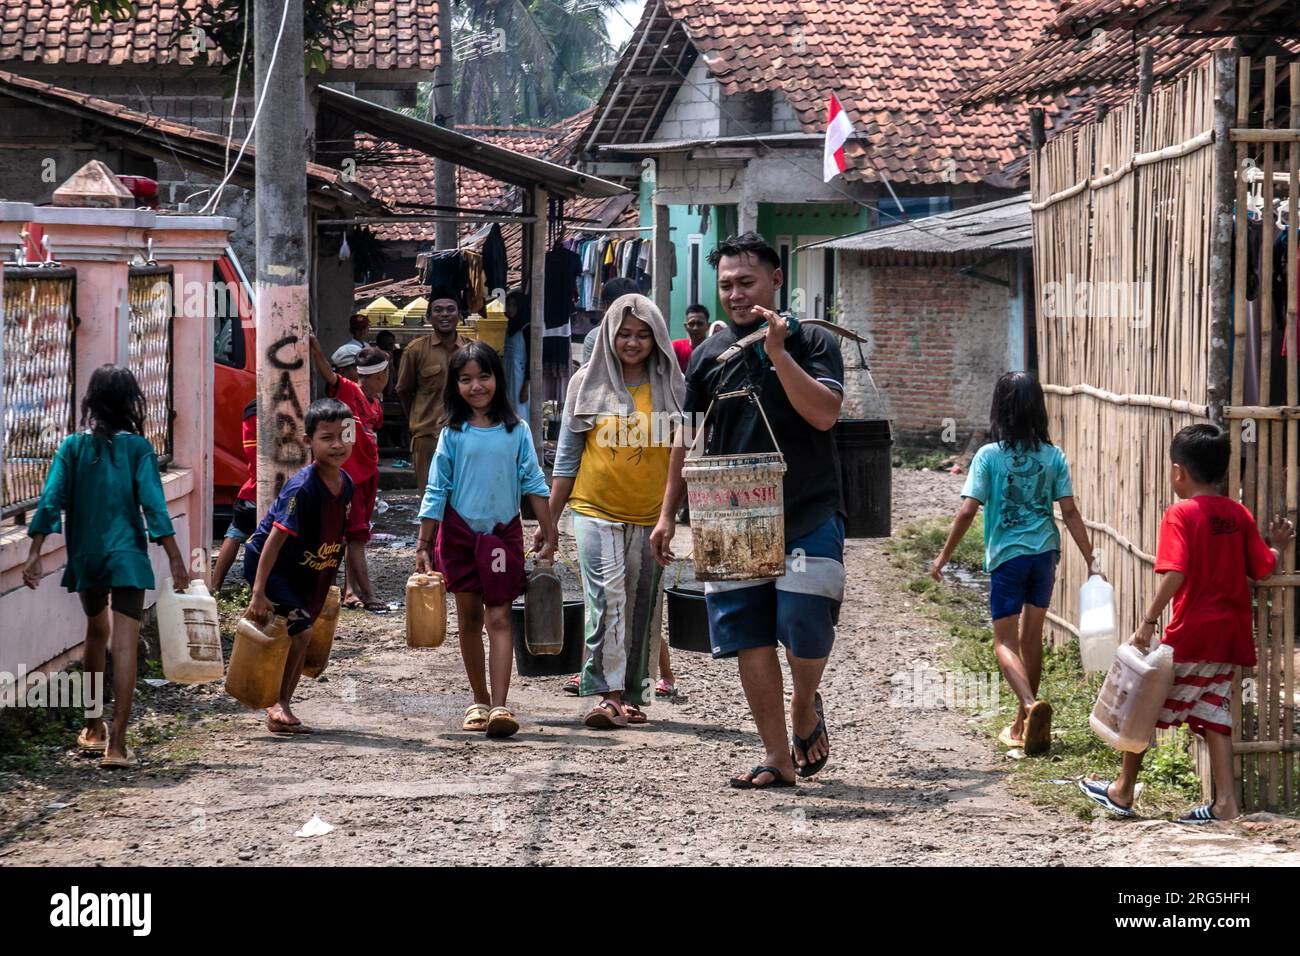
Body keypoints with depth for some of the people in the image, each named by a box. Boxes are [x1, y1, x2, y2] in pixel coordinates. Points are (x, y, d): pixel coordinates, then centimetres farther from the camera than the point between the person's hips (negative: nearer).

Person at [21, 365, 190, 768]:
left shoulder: (73, 447, 1)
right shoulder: (137, 447, -5)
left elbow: (51, 501, -6)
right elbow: (153, 504, -11)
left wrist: (34, 554, -7)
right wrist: (175, 560, -10)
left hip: (85, 555, 4)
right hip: (127, 556, -3)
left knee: (96, 632, 25)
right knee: (124, 645, -7)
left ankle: (93, 728, 34)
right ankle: (116, 743, -16)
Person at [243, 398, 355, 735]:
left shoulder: (345, 484, -3)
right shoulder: (302, 488, -27)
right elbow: (275, 539, -27)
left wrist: (325, 581, 18)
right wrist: (258, 593, -30)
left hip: (308, 571, 8)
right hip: (271, 565, -8)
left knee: (300, 636, 9)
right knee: (299, 630, -15)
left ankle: (281, 707, 21)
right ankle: (276, 705, -2)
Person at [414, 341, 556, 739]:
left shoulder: (516, 430, 0)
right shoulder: (453, 433, -1)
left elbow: (533, 482, 4)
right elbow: (436, 490, 1)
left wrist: (547, 532, 1)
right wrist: (424, 544, -1)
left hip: (503, 531, -1)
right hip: (459, 530, 1)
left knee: (499, 618, -8)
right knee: (469, 617, 10)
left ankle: (499, 706, -16)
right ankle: (479, 700, 22)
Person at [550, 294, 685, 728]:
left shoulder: (670, 388, 5)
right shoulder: (587, 384, 5)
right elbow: (567, 457, 9)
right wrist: (549, 520, 7)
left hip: (650, 516, 2)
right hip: (595, 510, -1)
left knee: (643, 609, 5)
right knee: (607, 598, -16)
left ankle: (633, 695, 13)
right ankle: (607, 692, -20)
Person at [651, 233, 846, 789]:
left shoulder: (810, 343, 0)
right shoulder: (709, 355, 10)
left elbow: (823, 414, -16)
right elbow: (688, 439, 17)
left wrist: (777, 351, -19)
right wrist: (668, 514, 13)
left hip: (807, 515, -3)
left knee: (804, 628, -12)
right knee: (750, 641, 0)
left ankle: (805, 710, 20)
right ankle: (776, 759, 9)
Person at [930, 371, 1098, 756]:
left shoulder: (989, 456, -9)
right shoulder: (1053, 457, 0)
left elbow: (967, 511, -12)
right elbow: (1069, 512, -3)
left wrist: (943, 557, -2)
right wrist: (1091, 560, 2)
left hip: (1007, 555, -4)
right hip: (1045, 554, 4)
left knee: (1006, 642, 3)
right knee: (1031, 637, 16)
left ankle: (1031, 705, -24)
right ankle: (1025, 724, 24)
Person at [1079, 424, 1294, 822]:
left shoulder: (1180, 515, -12)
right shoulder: (1240, 515, 5)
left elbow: (1174, 574, -23)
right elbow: (1263, 568, 8)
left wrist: (1148, 621, -21)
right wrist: (1277, 546, 27)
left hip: (1189, 635, -6)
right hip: (1230, 635, 6)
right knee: (1214, 712, 9)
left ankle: (1123, 791, 19)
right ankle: (1225, 801, -1)